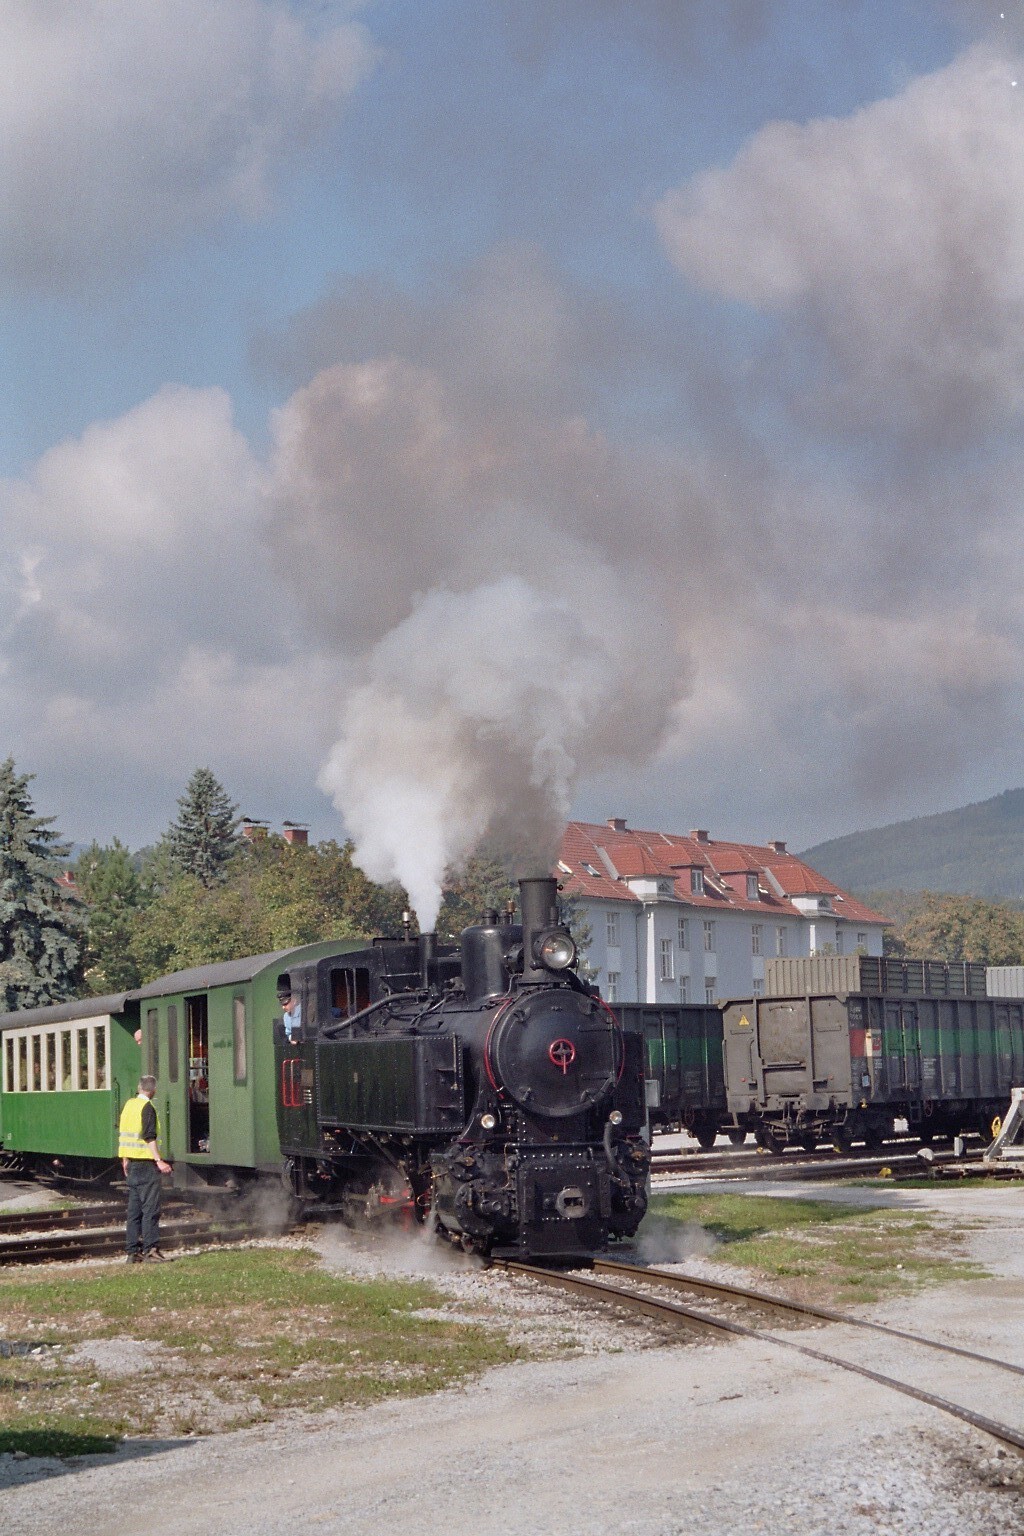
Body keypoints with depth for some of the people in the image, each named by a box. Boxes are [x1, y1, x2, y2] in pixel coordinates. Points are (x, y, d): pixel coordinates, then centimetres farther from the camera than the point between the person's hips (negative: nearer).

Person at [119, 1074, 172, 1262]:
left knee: (134, 1208, 10)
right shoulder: (147, 1108, -12)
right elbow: (149, 1137, -20)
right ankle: (150, 1247, -13)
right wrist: (159, 1160, -23)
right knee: (150, 1207, -7)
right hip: (146, 1163, -8)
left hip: (131, 1163, 8)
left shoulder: (129, 1105, 13)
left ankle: (132, 1250, 10)